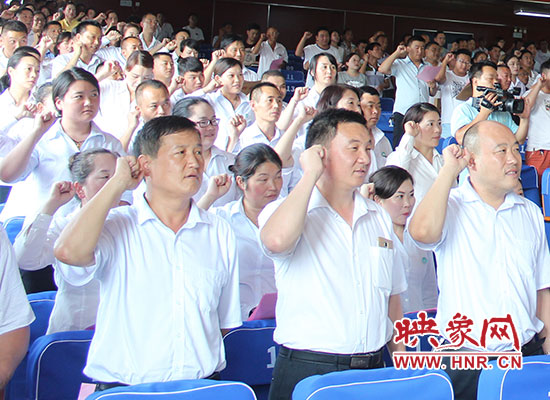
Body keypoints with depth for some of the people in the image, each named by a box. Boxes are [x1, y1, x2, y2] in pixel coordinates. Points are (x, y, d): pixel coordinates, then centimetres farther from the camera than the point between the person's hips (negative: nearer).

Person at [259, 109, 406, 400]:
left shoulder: (379, 217, 13)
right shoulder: (284, 211, -5)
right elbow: (276, 241, -31)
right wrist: (311, 176, -16)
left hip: (373, 370, 5)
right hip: (306, 371, -5)